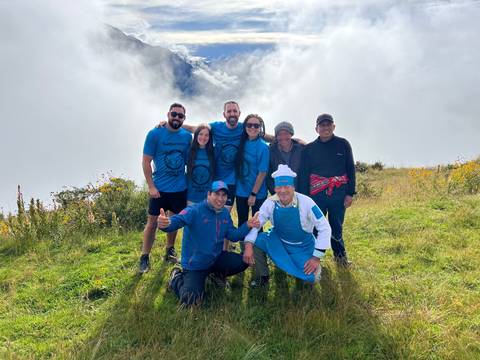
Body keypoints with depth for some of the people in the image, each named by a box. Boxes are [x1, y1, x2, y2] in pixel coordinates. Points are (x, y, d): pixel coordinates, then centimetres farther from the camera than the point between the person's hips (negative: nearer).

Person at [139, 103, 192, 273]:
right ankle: (144, 257, 14)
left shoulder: (187, 136, 1)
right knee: (152, 222, 2)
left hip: (180, 189, 3)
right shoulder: (155, 134, -8)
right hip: (159, 189, -3)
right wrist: (151, 186, -12)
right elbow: (146, 162, -8)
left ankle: (170, 251, 35)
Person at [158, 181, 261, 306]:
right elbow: (178, 220, -39)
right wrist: (166, 223, -63)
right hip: (195, 264, -7)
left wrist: (247, 226, -8)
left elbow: (232, 235, 7)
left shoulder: (225, 213, 3)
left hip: (216, 258, 7)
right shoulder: (195, 211, -23)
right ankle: (177, 278, 11)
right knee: (191, 299, -22)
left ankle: (216, 274, 24)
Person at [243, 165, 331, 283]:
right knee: (257, 239, -24)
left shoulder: (306, 202, -24)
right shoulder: (270, 203, -16)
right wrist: (248, 246, -34)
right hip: (278, 242, 2)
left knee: (309, 277, -23)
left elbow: (324, 228, -19)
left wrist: (317, 257, -19)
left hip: (302, 247, -2)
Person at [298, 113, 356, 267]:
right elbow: (303, 175, 5)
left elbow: (351, 169, 5)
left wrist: (350, 193, 0)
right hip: (316, 195, 0)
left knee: (336, 226, 10)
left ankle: (340, 254, 30)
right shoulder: (309, 149, 5)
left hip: (338, 194, 0)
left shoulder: (343, 144, 5)